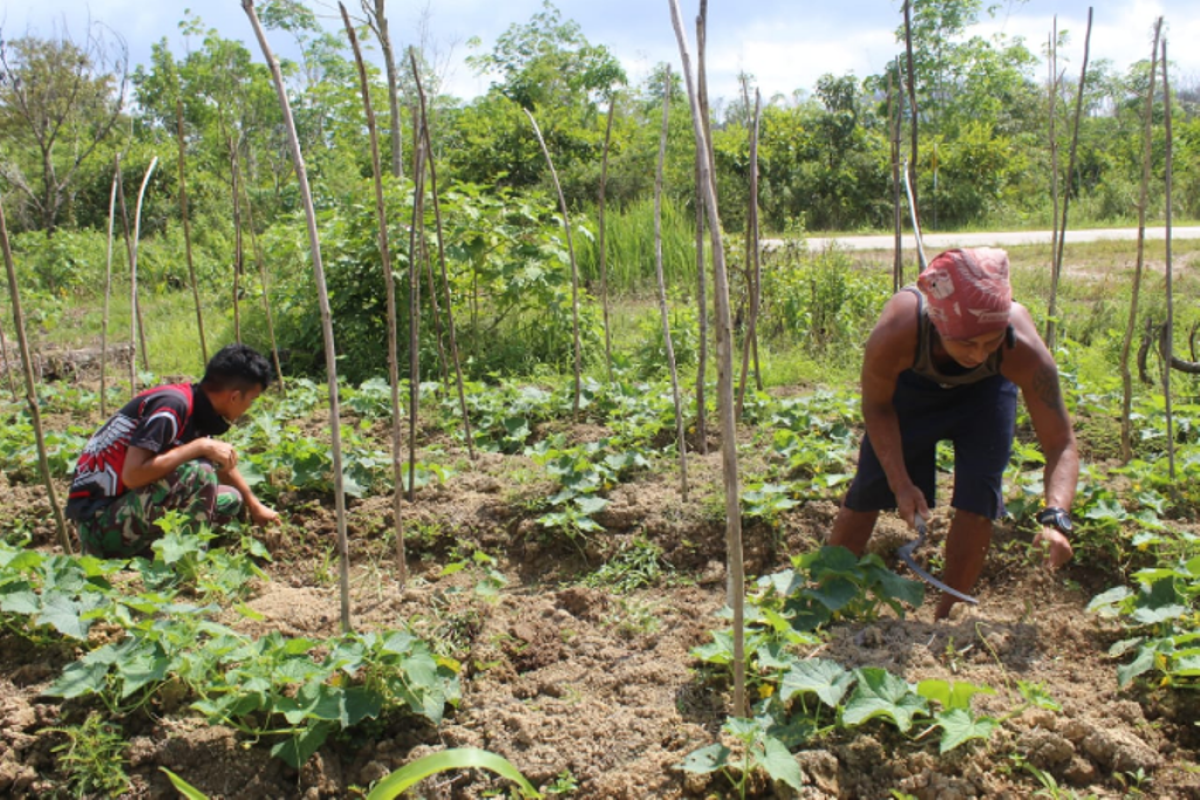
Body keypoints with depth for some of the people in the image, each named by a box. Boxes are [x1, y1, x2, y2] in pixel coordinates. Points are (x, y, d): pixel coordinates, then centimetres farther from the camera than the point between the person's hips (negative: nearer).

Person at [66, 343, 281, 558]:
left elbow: (224, 463, 24)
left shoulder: (198, 410, 6)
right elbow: (132, 474, -30)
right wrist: (201, 447, -24)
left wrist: (255, 506, 37)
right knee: (198, 474, -27)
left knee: (229, 500, 9)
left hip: (132, 505, 9)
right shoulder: (172, 405, -21)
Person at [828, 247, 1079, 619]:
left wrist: (1055, 517, -48)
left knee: (977, 499, -10)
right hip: (911, 381, 0)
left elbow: (1061, 443, -32)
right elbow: (877, 407, -21)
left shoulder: (1024, 350, -41)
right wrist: (901, 483, -25)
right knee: (868, 488, 1)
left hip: (985, 390, 0)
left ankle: (946, 616, 11)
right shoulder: (895, 334, -43)